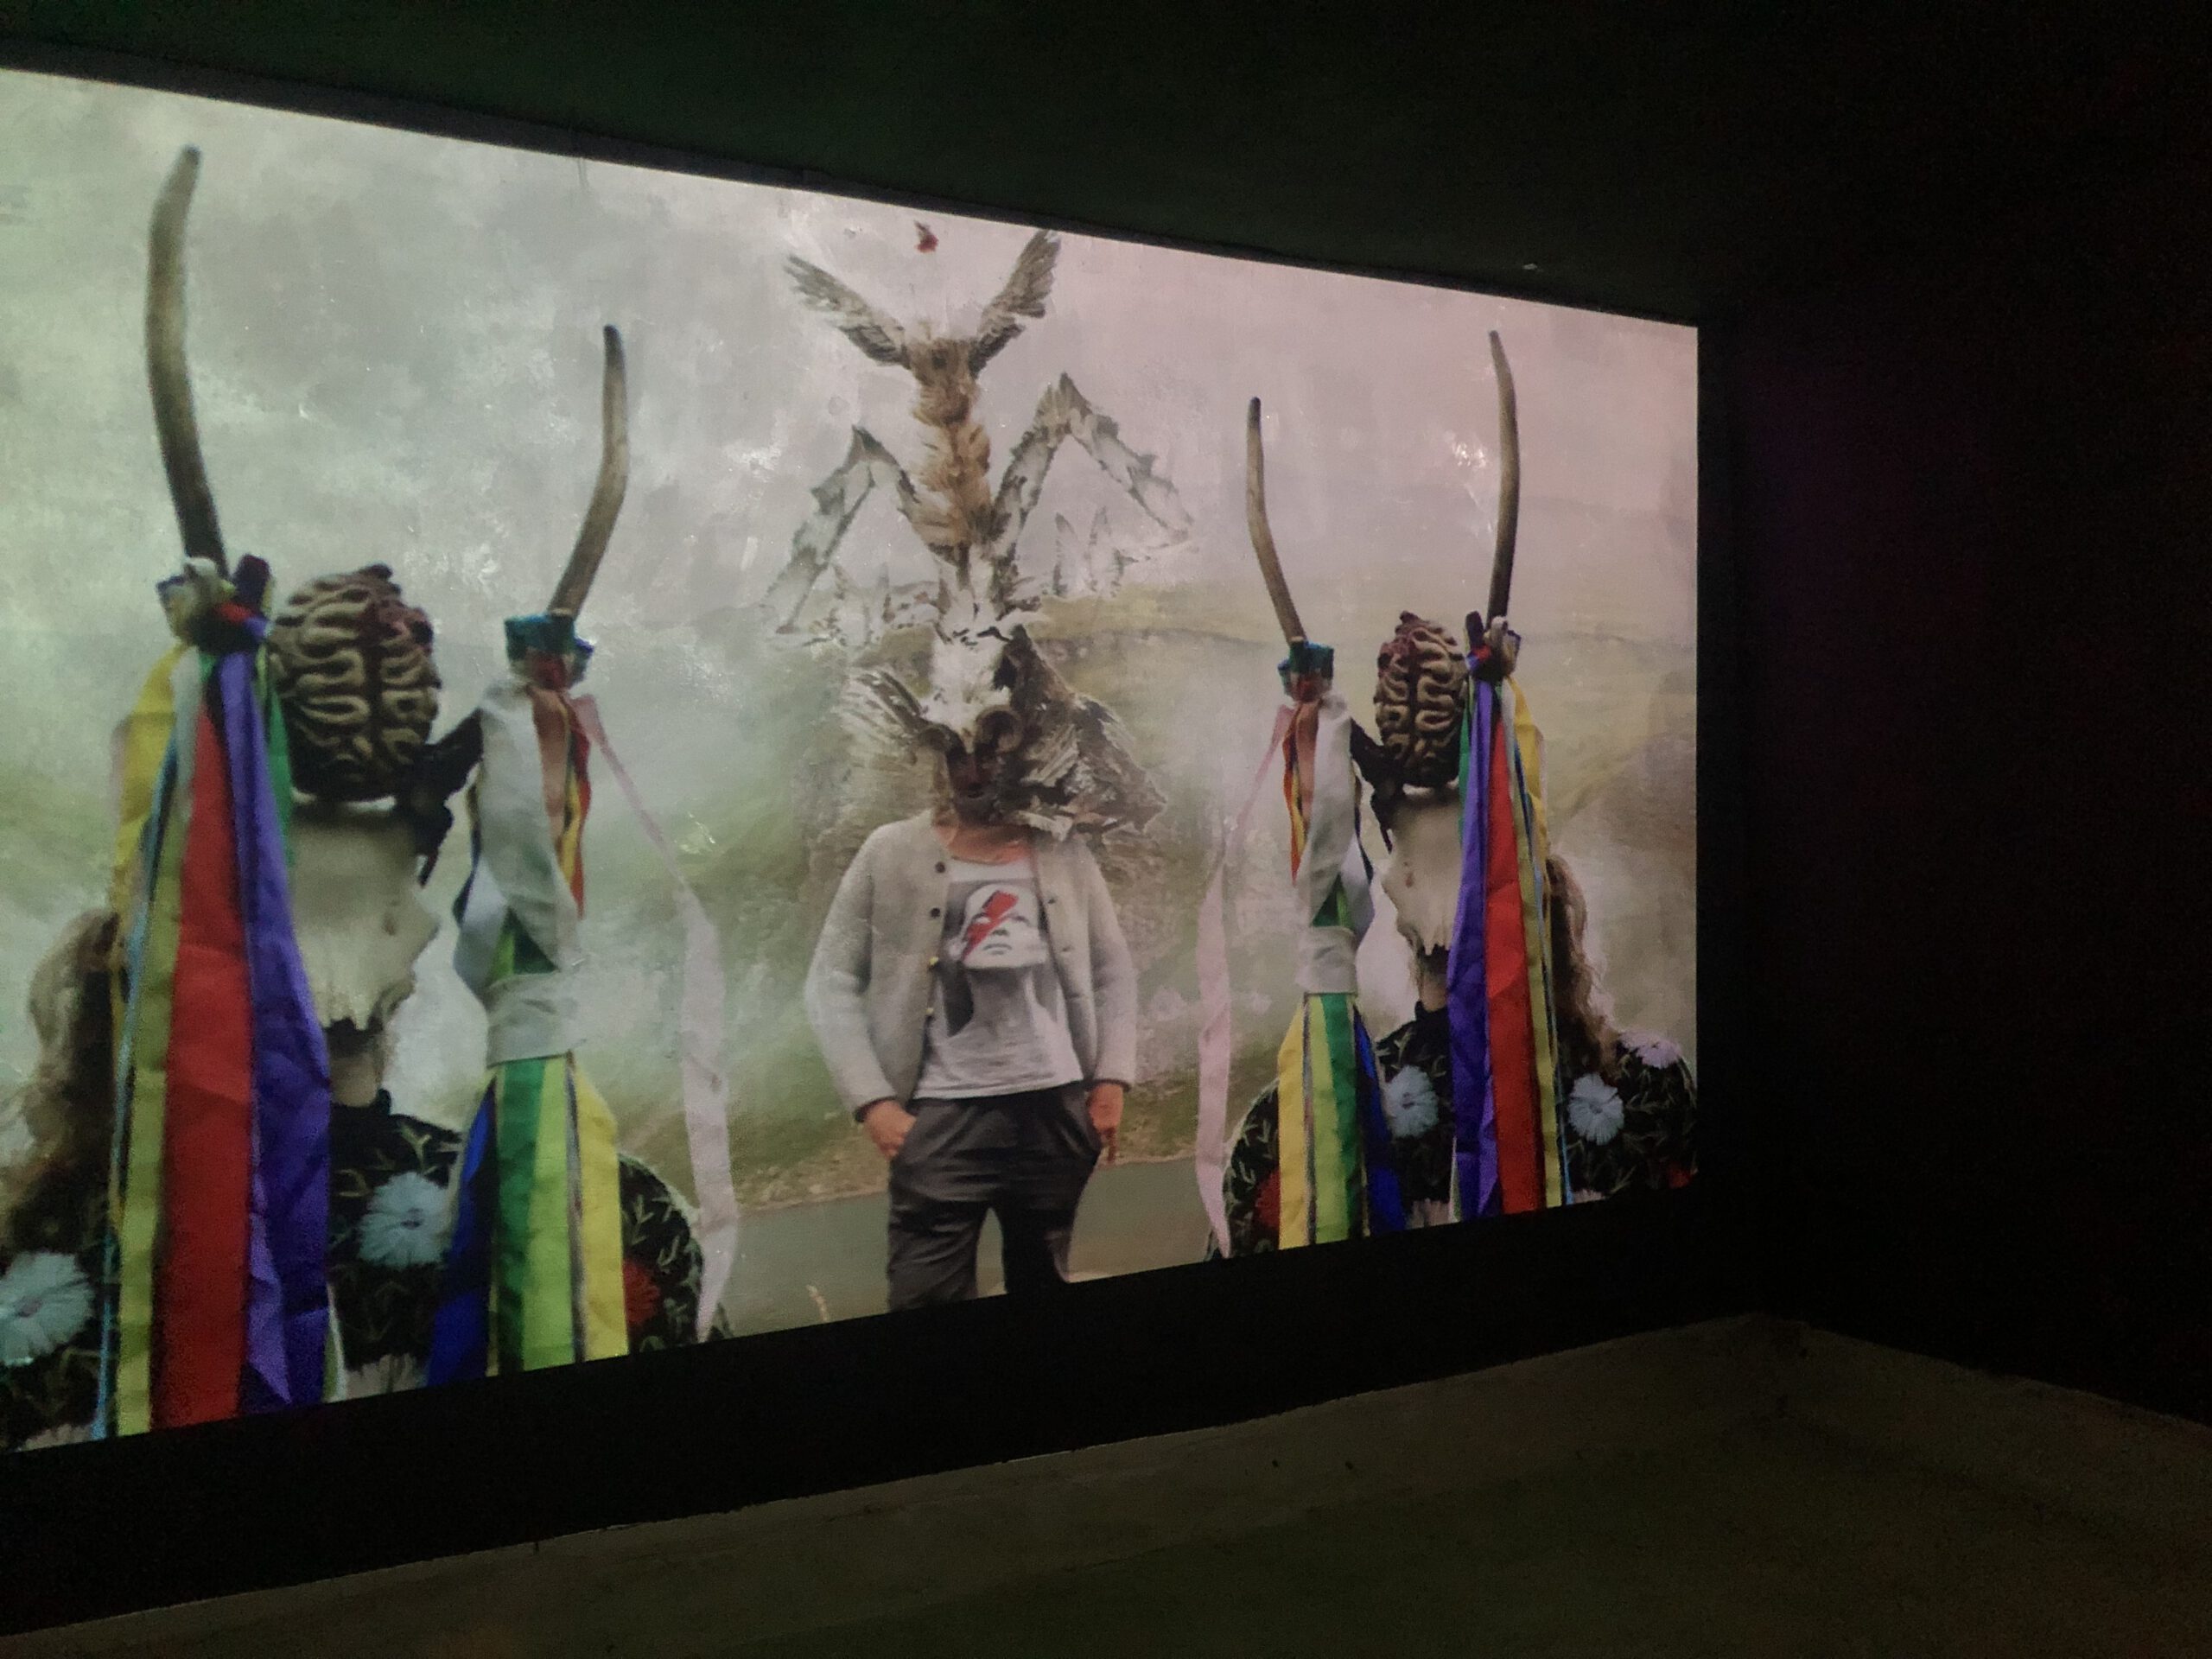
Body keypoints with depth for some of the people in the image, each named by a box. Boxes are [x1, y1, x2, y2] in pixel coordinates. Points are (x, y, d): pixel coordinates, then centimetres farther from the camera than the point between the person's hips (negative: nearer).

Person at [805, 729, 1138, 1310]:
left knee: (1042, 1285, 16)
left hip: (1057, 1109, 3)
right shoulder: (891, 853, -1)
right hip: (943, 1115, -2)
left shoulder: (1064, 852, 6)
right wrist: (872, 1101, -9)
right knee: (926, 1297, -5)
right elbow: (832, 982, -1)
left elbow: (1114, 970, 13)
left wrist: (1111, 1079, 4)